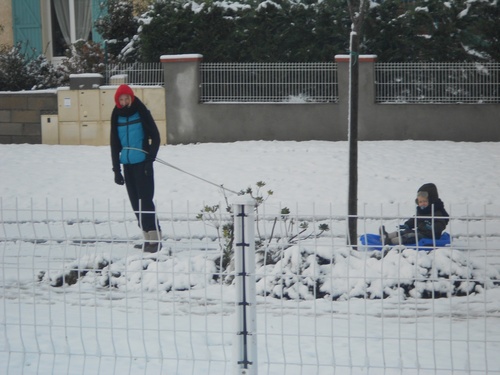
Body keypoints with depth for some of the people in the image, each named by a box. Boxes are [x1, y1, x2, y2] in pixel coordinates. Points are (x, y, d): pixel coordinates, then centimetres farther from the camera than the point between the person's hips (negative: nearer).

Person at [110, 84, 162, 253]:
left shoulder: (142, 113, -4)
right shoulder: (117, 117, 9)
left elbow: (155, 136, -4)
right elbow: (114, 144, 13)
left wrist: (150, 159, -12)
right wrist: (116, 169, 8)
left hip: (142, 163, -5)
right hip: (127, 164, 5)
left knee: (145, 200, -11)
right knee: (135, 202, 5)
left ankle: (155, 239, -12)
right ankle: (148, 238, 10)